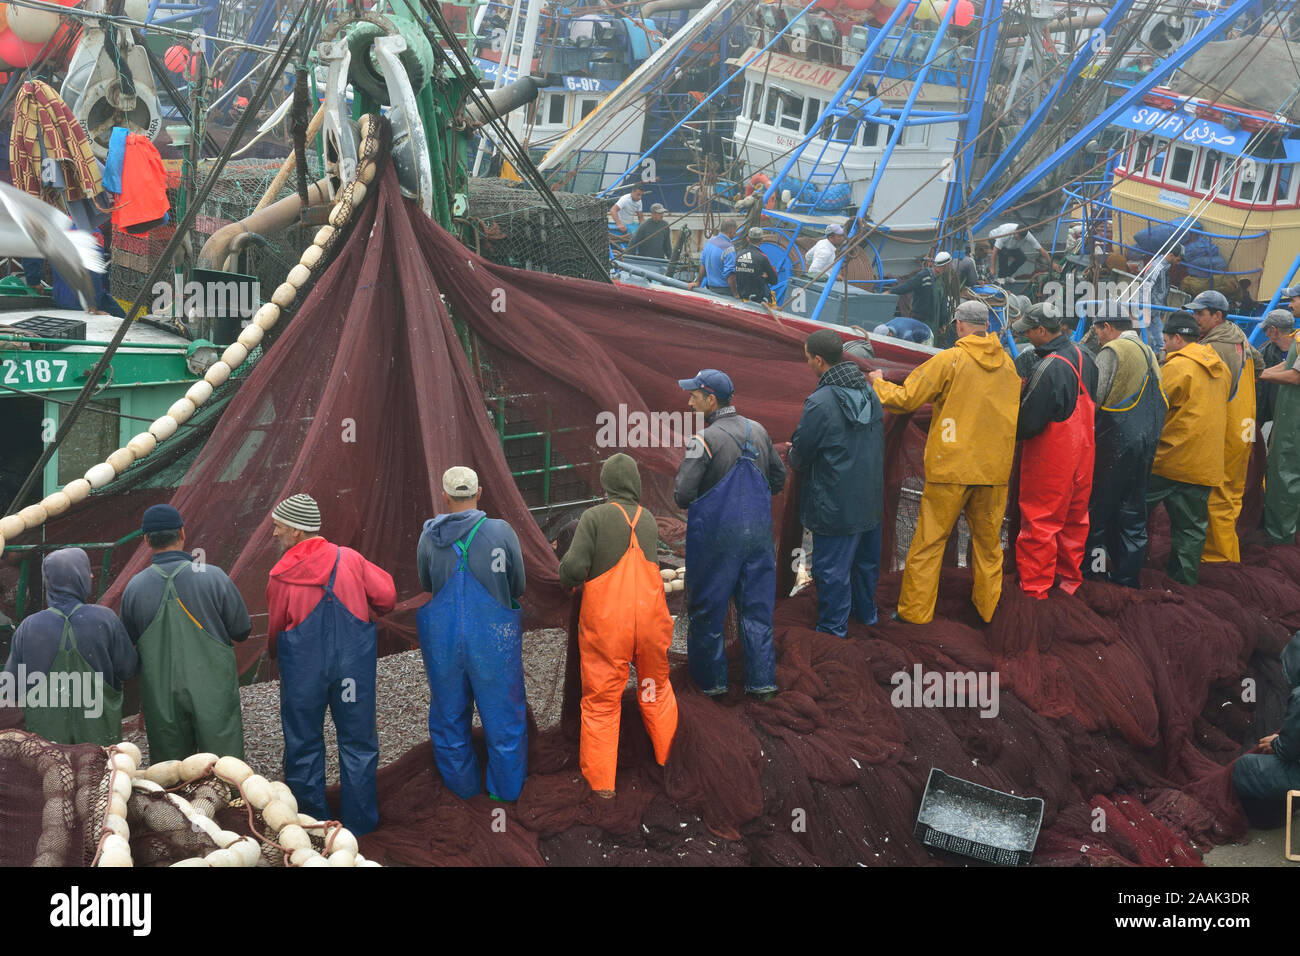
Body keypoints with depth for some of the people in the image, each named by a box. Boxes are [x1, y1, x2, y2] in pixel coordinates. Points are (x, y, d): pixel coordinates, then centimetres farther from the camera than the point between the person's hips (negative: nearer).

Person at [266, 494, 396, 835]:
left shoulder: (281, 577, -10)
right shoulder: (349, 560, -6)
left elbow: (275, 631, -1)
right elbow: (386, 596, -5)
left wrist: (274, 654, 21)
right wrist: (365, 612, 17)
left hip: (302, 669, -1)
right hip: (353, 665, 1)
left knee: (304, 744, 15)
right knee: (357, 742, 14)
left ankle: (312, 822, 23)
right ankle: (359, 821, 21)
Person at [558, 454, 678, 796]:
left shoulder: (594, 517, -10)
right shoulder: (649, 519, 5)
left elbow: (575, 568, -17)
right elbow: (648, 563, 9)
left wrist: (565, 580, 5)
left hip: (606, 624, -4)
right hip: (650, 621, 4)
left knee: (601, 703, 5)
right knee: (656, 691, 22)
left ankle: (601, 785, 7)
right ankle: (670, 763, 34)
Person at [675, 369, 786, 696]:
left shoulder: (704, 440, -16)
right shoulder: (757, 431, 3)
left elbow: (683, 495, -18)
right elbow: (778, 479, 13)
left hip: (715, 538, -5)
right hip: (759, 532, 5)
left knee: (707, 611, 10)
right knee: (757, 609, 12)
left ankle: (711, 682, 19)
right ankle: (761, 682, 15)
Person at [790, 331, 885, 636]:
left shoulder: (820, 402, -22)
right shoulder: (869, 391, 2)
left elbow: (800, 455, -15)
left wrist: (793, 456, 11)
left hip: (836, 506, -8)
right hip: (871, 499, 8)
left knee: (832, 568, 5)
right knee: (866, 561, 22)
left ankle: (833, 628, 14)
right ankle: (866, 613, 38)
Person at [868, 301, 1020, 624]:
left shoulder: (949, 360, -10)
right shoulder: (1007, 363, 4)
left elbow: (906, 399, -7)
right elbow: (1016, 410, 16)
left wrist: (878, 384, 10)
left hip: (952, 467, -4)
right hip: (995, 468, 4)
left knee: (929, 540, 4)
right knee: (989, 540, 16)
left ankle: (915, 611, 8)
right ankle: (988, 607, 23)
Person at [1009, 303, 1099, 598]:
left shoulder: (1048, 369, -26)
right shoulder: (1082, 356, 1)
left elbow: (1028, 422, -24)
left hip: (1050, 460, -8)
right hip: (1082, 451, 8)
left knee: (1039, 522, 2)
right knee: (1075, 518, 18)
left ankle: (1034, 590, 8)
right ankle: (1070, 578, 31)